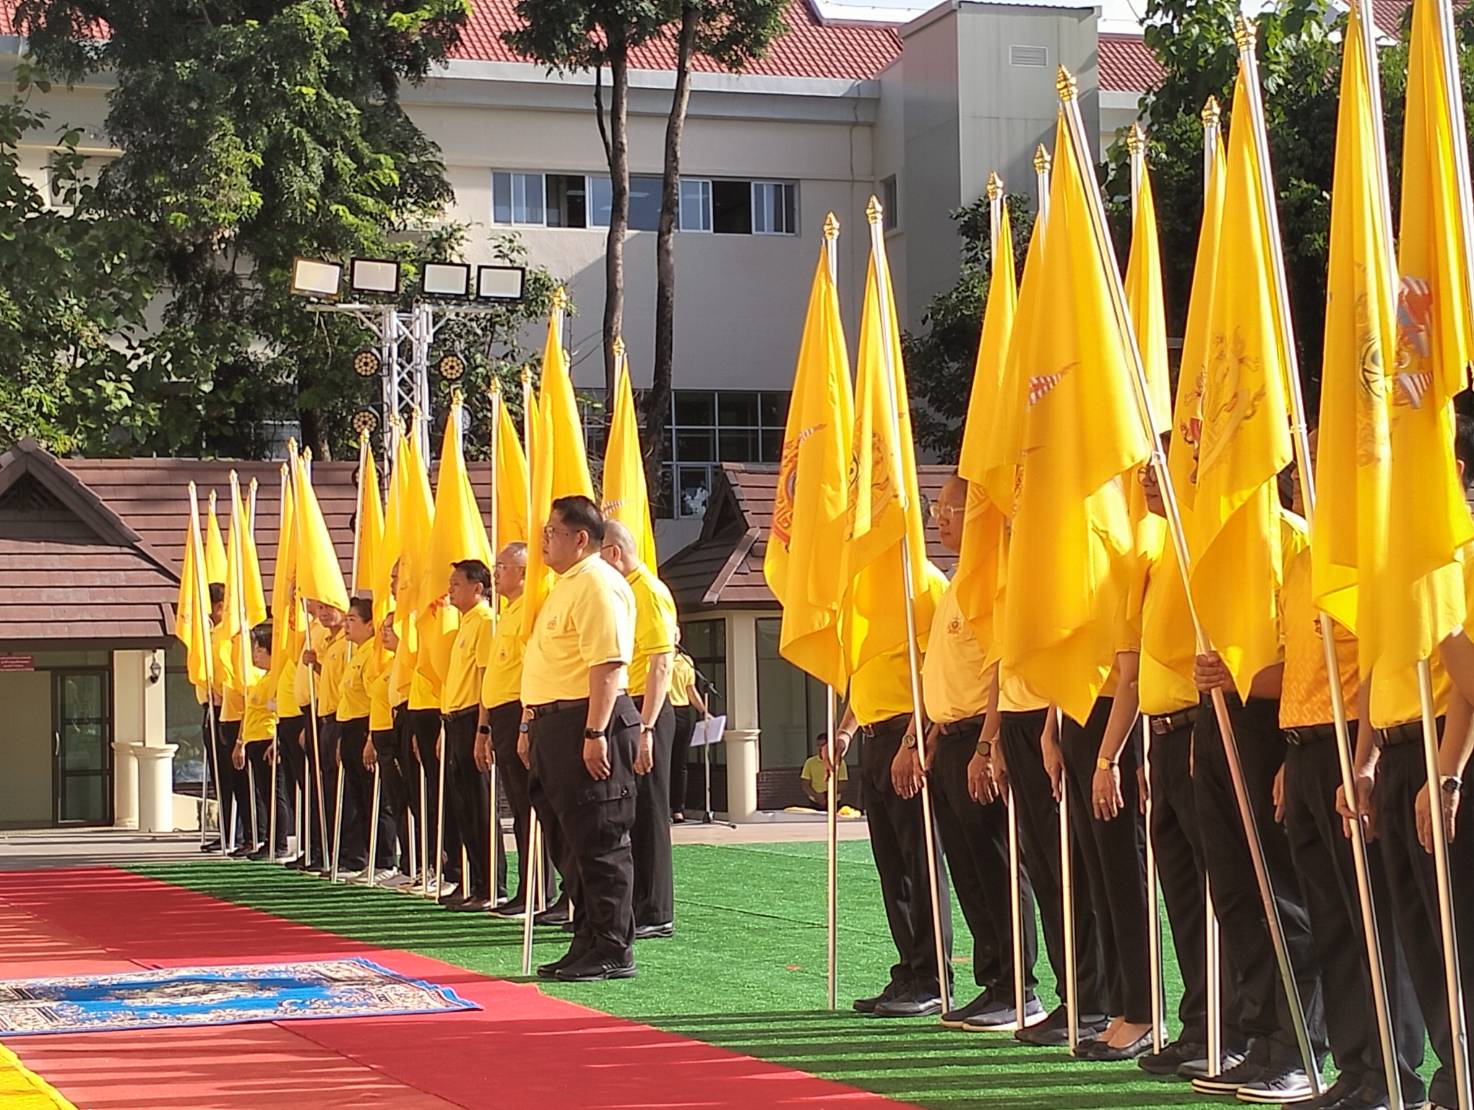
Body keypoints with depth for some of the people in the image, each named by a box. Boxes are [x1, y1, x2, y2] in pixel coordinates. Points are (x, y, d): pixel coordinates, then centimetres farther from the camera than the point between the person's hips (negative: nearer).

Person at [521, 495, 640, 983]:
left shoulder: (598, 585, -14)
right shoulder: (566, 586, 19)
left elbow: (609, 664, -22)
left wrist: (595, 733, -26)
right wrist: (535, 723, 23)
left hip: (589, 723, -11)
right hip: (557, 723, 11)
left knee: (601, 841, -6)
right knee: (578, 838, 13)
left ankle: (613, 951, -2)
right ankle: (588, 943, 19)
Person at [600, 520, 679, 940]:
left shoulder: (649, 592, -12)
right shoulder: (619, 591, 16)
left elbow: (661, 665, -19)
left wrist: (645, 728, -23)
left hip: (644, 712, -9)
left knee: (647, 812, -5)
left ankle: (656, 914, 0)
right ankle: (635, 906, 18)